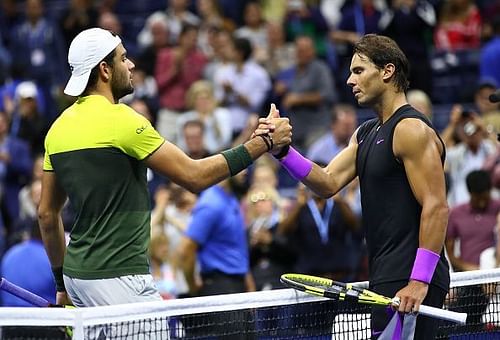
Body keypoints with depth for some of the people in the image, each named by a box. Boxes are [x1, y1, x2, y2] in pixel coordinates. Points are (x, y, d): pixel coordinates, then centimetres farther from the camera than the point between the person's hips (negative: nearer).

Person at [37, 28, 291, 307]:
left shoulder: (59, 127, 11)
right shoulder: (121, 119, -13)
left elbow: (47, 214, 16)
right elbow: (195, 176, -11)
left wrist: (63, 284, 24)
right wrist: (264, 142, -5)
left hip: (77, 274, 9)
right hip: (118, 277, -9)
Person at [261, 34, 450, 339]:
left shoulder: (412, 130, -11)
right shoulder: (366, 134, 19)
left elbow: (437, 207, -17)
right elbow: (329, 183, 10)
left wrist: (419, 282, -23)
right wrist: (283, 151, -6)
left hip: (409, 282, -10)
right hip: (388, 278, 10)